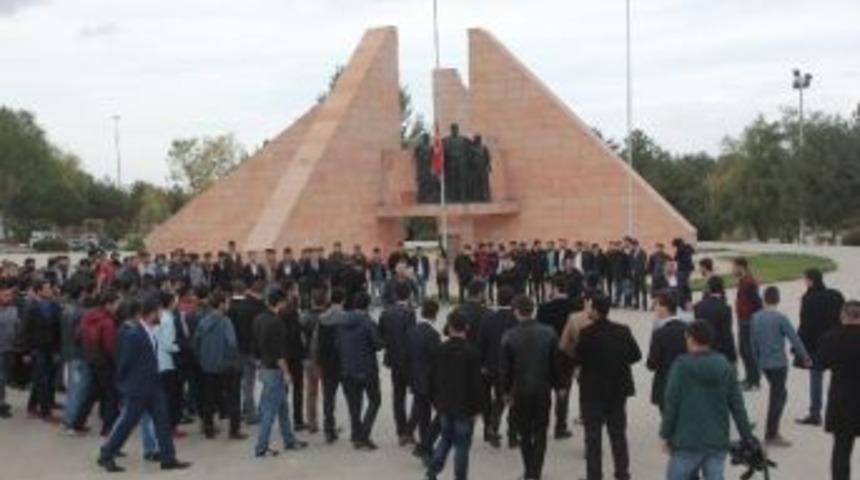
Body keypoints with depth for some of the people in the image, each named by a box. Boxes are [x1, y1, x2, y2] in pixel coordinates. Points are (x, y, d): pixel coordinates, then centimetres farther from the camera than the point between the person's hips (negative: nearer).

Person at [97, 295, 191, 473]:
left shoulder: (150, 332, 5)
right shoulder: (134, 335, -22)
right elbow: (125, 361, -14)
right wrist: (122, 383, -3)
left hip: (153, 385, 8)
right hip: (137, 388, -8)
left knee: (162, 420, 7)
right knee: (126, 422, 2)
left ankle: (168, 458, 13)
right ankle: (106, 456, 18)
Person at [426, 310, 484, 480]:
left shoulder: (440, 350, 0)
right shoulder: (471, 353, -15)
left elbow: (434, 379, 7)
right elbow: (476, 384, -13)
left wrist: (436, 402, 16)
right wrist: (476, 408, -4)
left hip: (444, 405, 5)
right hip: (464, 408, -5)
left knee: (445, 439, 20)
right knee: (462, 445, 3)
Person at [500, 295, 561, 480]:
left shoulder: (509, 336, -13)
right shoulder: (549, 333, -7)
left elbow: (505, 367, -7)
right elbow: (556, 363, -1)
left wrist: (506, 390, 6)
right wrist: (556, 385, 11)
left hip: (520, 391, -1)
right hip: (543, 390, 1)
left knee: (524, 434, 15)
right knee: (540, 433, 11)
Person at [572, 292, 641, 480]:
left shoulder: (587, 333, -18)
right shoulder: (623, 331, -4)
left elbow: (576, 359, -17)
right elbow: (636, 355, 1)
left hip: (593, 390, -4)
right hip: (618, 389, 4)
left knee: (593, 436, 6)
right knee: (618, 433, 14)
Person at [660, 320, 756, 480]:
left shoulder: (681, 366, -9)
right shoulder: (725, 366, 4)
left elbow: (671, 404, -10)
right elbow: (737, 406, 4)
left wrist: (665, 434, -1)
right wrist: (748, 437, 10)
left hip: (686, 442, -4)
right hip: (718, 441, 4)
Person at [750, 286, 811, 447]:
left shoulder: (756, 318, 3)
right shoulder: (780, 318, -14)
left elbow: (753, 342, 8)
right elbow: (794, 339, -12)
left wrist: (758, 361, 18)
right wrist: (806, 358, -1)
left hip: (764, 363, 6)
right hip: (778, 363, -6)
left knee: (779, 394, 20)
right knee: (777, 397, 1)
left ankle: (772, 431, 22)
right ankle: (771, 435, 2)